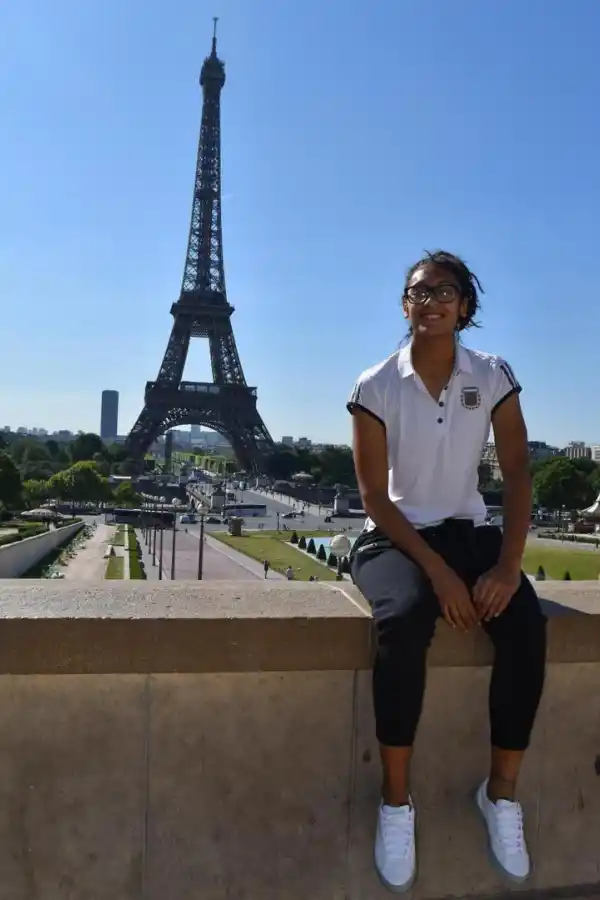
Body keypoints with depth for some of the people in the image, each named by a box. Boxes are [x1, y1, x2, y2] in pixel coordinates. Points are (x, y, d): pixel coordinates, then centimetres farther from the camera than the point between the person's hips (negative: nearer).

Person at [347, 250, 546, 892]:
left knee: (526, 622, -25)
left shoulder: (492, 377, 0)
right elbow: (374, 496, -11)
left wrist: (508, 564, -17)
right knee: (404, 621, -34)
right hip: (393, 535, -2)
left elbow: (518, 473, -4)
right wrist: (437, 571, -21)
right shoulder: (376, 386, -8)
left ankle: (502, 792, -3)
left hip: (468, 530, 3)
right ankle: (396, 802, -14)